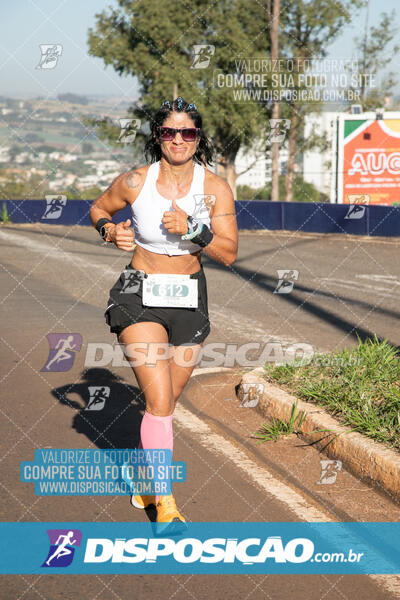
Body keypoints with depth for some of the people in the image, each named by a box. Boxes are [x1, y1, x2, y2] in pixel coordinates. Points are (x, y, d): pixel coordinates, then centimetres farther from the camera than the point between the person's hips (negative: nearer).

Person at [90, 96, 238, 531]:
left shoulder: (215, 188, -7)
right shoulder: (134, 182, -9)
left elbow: (229, 254, -9)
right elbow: (98, 208, 11)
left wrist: (193, 229, -25)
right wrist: (111, 231, -10)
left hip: (189, 300, 3)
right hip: (139, 298, -3)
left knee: (166, 401, 14)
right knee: (159, 399, -16)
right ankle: (166, 505, -9)